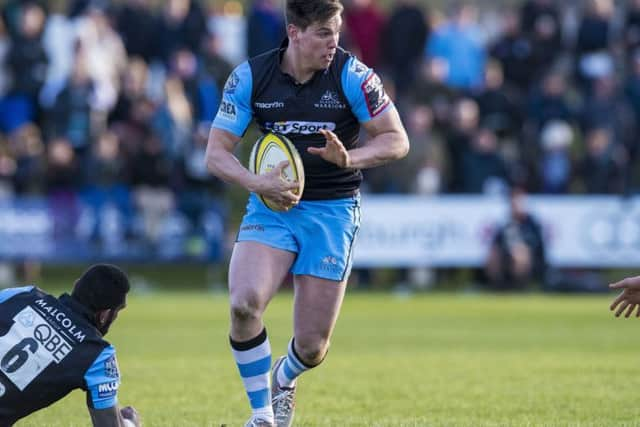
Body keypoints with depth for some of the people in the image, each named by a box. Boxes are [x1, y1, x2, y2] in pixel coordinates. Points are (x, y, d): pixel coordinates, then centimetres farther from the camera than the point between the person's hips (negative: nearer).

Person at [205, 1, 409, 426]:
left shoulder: (351, 75, -11)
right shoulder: (250, 76, -7)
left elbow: (397, 140, -5)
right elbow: (217, 152, -3)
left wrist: (350, 158, -24)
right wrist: (257, 182, -22)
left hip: (333, 210, -1)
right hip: (272, 204, 1)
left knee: (312, 347, -1)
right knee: (245, 302, -27)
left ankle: (285, 377, 39)